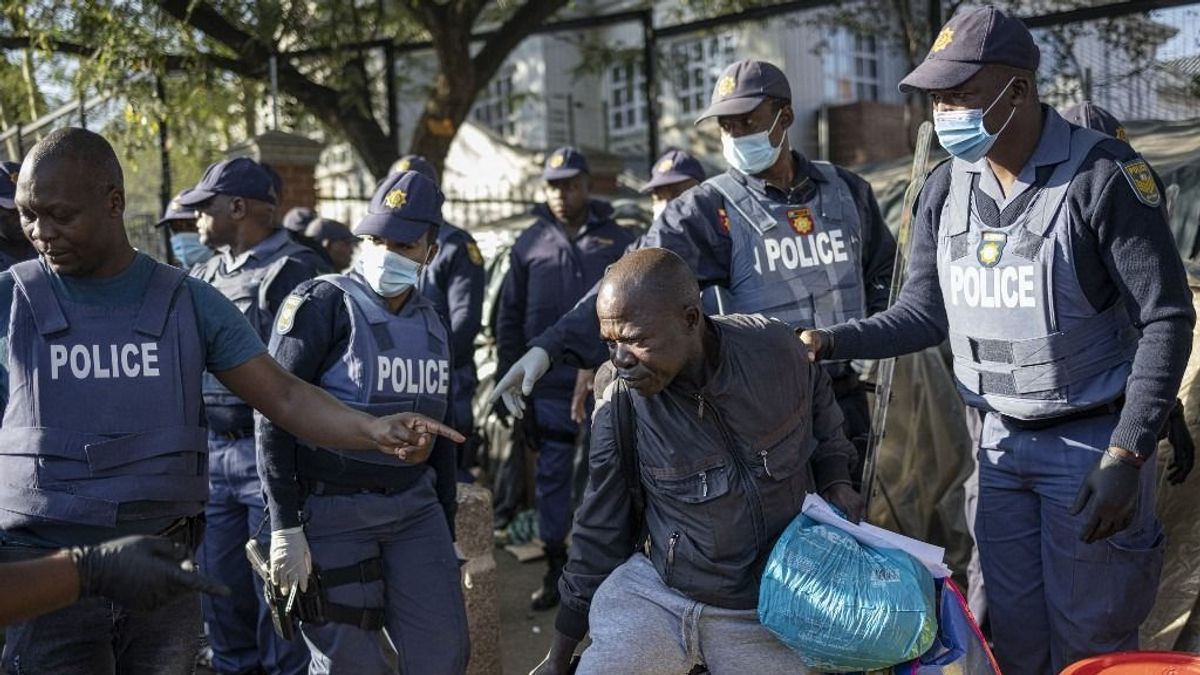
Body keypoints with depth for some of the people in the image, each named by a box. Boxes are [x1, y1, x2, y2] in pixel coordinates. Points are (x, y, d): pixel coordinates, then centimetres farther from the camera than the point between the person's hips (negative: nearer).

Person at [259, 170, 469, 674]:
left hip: (414, 507, 5)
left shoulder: (433, 324, 11)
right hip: (332, 512, -5)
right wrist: (285, 527, -15)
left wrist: (445, 530, 18)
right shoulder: (322, 304, -8)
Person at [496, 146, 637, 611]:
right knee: (551, 476, 6)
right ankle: (555, 567, 18)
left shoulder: (618, 241, 5)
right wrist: (510, 377, 5)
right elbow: (509, 317, 10)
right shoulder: (530, 245, 8)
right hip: (550, 385, 1)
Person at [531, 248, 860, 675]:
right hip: (653, 597, 0)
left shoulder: (774, 348, -14)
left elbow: (819, 409, 12)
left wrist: (835, 481, -2)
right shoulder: (618, 408, -13)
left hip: (761, 615, 1)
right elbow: (599, 535, -2)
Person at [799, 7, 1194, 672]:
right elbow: (924, 313, 7)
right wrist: (828, 341, -9)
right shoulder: (945, 189, 2)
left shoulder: (1104, 175, -16)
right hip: (1000, 442, 5)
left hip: (1093, 443, -5)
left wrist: (1126, 455, -20)